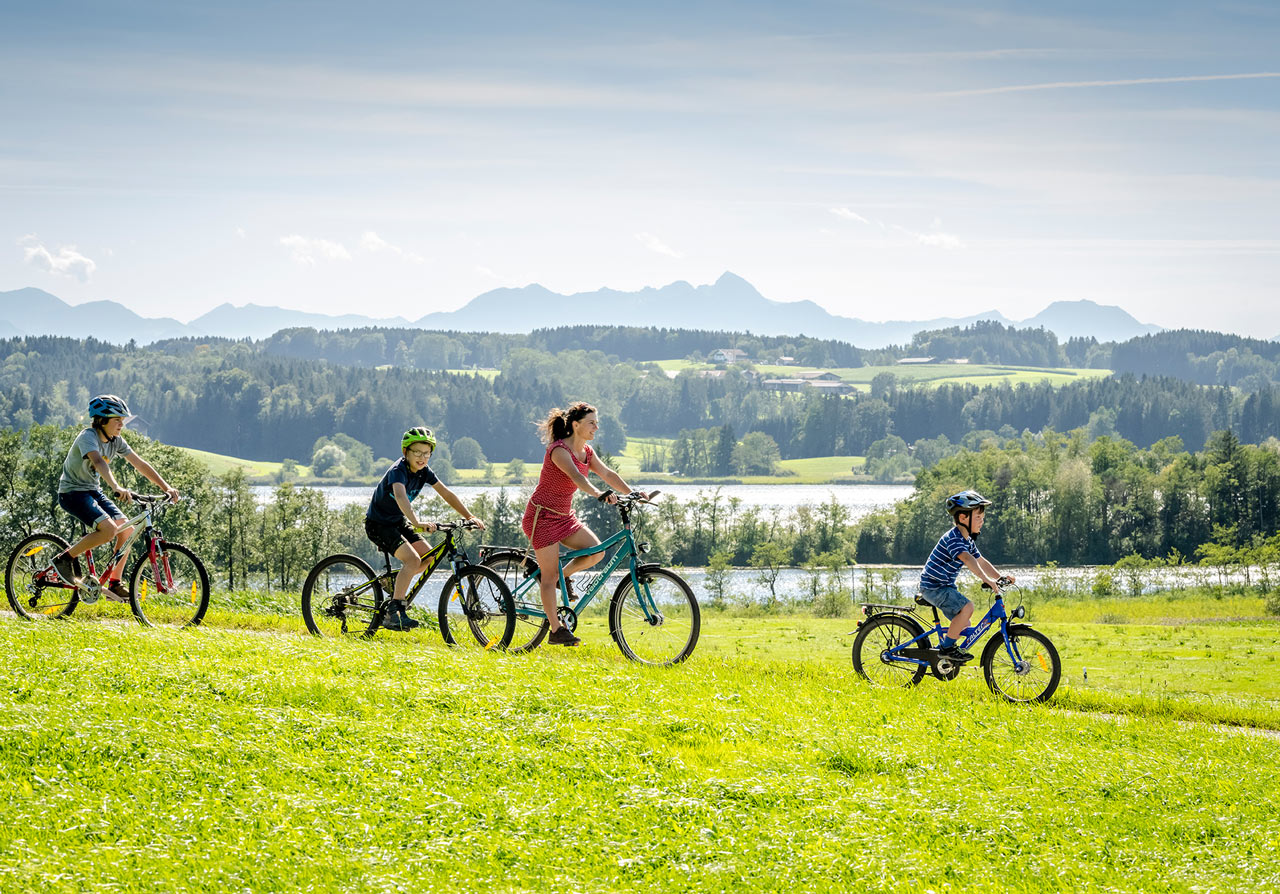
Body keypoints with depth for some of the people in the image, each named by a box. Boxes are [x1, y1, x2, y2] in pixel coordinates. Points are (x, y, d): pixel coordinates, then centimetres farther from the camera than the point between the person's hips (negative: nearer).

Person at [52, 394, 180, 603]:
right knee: (108, 529, -28)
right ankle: (65, 558, -11)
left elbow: (140, 464, 2)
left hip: (93, 491, 8)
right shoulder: (88, 437, -22)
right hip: (72, 492, -8)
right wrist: (116, 488, -57)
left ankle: (114, 584, 4)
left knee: (127, 531, -5)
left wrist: (166, 488, -7)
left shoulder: (116, 441, 3)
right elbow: (98, 462, -41)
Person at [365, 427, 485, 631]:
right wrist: (417, 523, -60)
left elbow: (446, 494, 1)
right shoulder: (398, 470, -26)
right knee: (412, 559, -24)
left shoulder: (424, 471, -2)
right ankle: (393, 613, -27)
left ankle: (394, 583, 20)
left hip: (397, 521, 8)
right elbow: (400, 496, -45)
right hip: (378, 524, -8)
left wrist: (470, 517, -9)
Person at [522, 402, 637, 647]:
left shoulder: (586, 451, 4)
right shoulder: (559, 450, -22)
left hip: (564, 516, 8)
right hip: (542, 516, -8)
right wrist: (599, 494, -54)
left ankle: (563, 576, 15)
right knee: (550, 575, -6)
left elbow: (607, 474, 1)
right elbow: (576, 477, -39)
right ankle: (556, 630, 0)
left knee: (596, 551, -9)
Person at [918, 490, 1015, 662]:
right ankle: (947, 647, -16)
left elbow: (981, 562, 13)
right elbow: (967, 559, -38)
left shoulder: (967, 541, 10)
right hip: (933, 587, -10)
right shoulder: (953, 538, -22)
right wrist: (986, 579, -49)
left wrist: (1000, 577, -2)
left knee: (963, 627, 9)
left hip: (946, 587, 10)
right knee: (967, 607, -26)